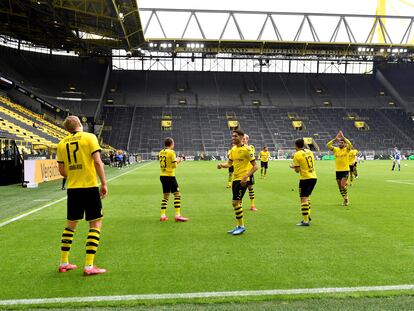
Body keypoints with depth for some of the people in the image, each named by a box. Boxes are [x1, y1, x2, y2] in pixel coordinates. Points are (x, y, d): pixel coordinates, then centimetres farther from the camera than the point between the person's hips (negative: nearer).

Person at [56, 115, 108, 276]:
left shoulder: (62, 143, 9)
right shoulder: (89, 137, -4)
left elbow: (62, 170, 9)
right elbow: (97, 161, -13)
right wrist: (104, 183, -8)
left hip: (72, 189, 5)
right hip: (90, 187, -5)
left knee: (71, 224, 18)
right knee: (95, 224, 3)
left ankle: (63, 263, 24)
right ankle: (89, 266, 0)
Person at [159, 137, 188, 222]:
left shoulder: (161, 152, 9)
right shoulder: (171, 152, -11)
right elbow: (174, 165, -14)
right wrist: (177, 161, 7)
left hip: (162, 176, 7)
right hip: (170, 176, -7)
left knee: (165, 196, 14)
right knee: (177, 194, -3)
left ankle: (163, 215, 12)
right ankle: (178, 215, -9)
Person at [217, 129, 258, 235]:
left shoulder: (246, 149, -12)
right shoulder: (233, 149, 11)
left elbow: (255, 166, -13)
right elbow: (229, 163, 19)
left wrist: (246, 177, -22)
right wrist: (221, 165, -2)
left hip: (242, 180, -8)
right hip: (235, 179, 8)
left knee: (235, 202, -9)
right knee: (237, 203, 13)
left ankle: (241, 226, 5)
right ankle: (238, 226, 23)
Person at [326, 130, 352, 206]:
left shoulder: (346, 149, -3)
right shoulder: (335, 149, 4)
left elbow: (350, 145, -24)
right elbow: (328, 145, -9)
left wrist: (343, 137, -22)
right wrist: (335, 139, -16)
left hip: (345, 170, -4)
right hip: (338, 171, 4)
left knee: (343, 185, -17)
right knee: (340, 187, 9)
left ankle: (346, 198, 5)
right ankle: (345, 199, 26)